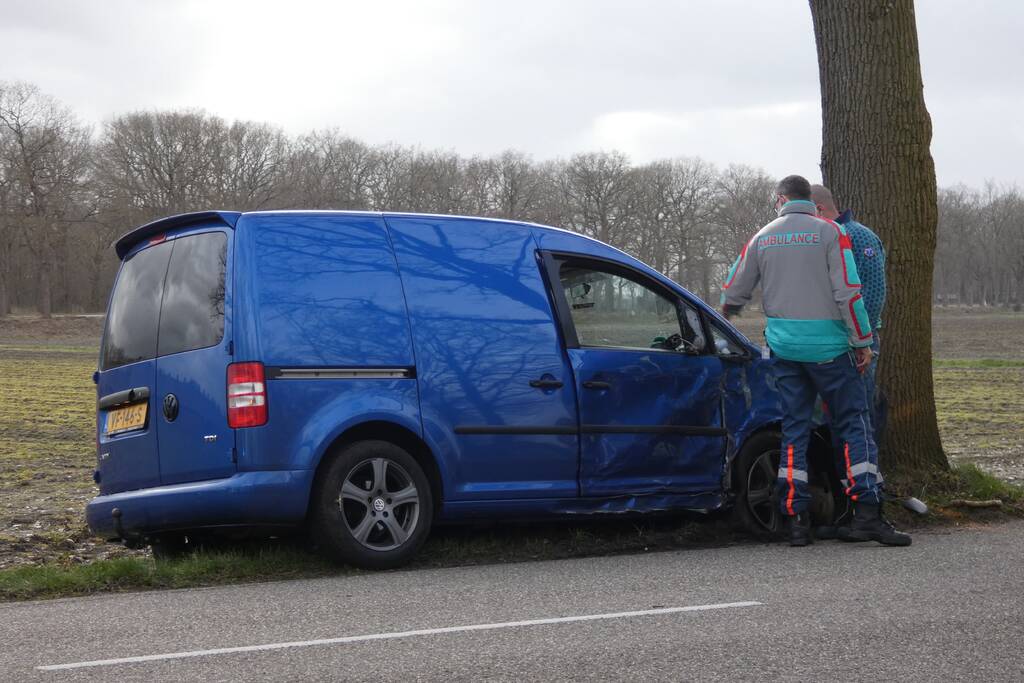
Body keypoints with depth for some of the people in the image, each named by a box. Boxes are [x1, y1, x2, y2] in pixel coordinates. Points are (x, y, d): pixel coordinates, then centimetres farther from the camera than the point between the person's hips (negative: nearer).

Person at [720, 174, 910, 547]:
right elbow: (848, 292, -11)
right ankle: (866, 514, -7)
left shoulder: (762, 238, 8)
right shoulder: (830, 232, -4)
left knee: (793, 430, 8)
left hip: (783, 346, 4)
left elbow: (733, 293, 15)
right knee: (855, 425, 2)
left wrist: (726, 313, 38)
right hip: (828, 345, -4)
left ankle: (796, 520, 5)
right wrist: (863, 341, -4)